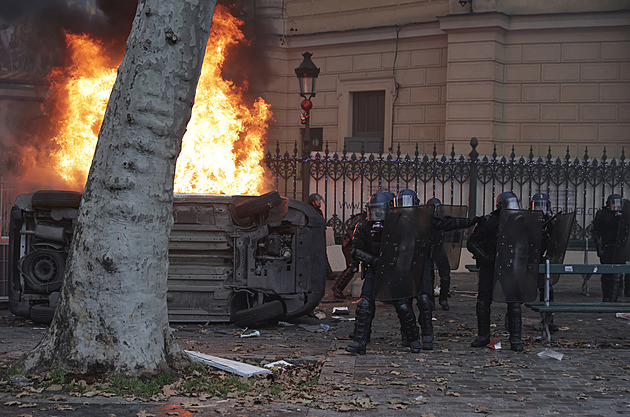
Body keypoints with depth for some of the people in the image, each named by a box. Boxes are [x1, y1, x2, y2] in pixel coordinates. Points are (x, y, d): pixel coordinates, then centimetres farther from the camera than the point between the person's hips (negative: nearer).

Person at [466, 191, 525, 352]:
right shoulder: (488, 222, -10)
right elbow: (471, 243, -7)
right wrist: (484, 257, -19)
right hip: (489, 267, -2)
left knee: (514, 302, -7)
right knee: (483, 301, -1)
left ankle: (515, 339, -2)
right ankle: (483, 336, 16)